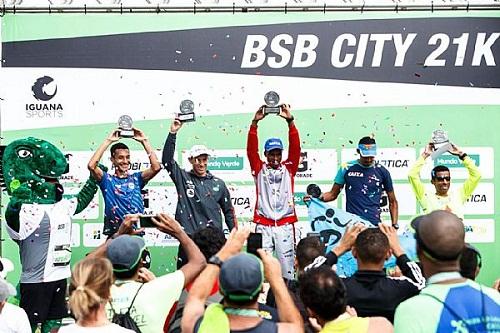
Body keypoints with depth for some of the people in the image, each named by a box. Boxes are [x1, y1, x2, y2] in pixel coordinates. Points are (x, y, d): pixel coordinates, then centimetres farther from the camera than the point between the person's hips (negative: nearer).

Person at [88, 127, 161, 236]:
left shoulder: (136, 178, 9)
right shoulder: (107, 179, 3)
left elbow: (156, 167, -6)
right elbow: (91, 166, -15)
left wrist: (144, 141, -6)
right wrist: (108, 141, -12)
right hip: (114, 234, -2)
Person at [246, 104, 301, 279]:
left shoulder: (288, 168, 11)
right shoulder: (259, 169, 10)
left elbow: (295, 147, 0)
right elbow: (251, 149, -1)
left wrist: (290, 121, -11)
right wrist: (255, 122, -12)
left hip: (285, 224, 1)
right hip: (263, 225, 0)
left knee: (287, 267, 2)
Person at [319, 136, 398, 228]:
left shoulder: (382, 172, 6)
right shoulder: (347, 168, 6)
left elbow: (392, 202, 13)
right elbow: (333, 194, 11)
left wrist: (394, 225, 2)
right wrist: (318, 197, -9)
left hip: (374, 224, 0)